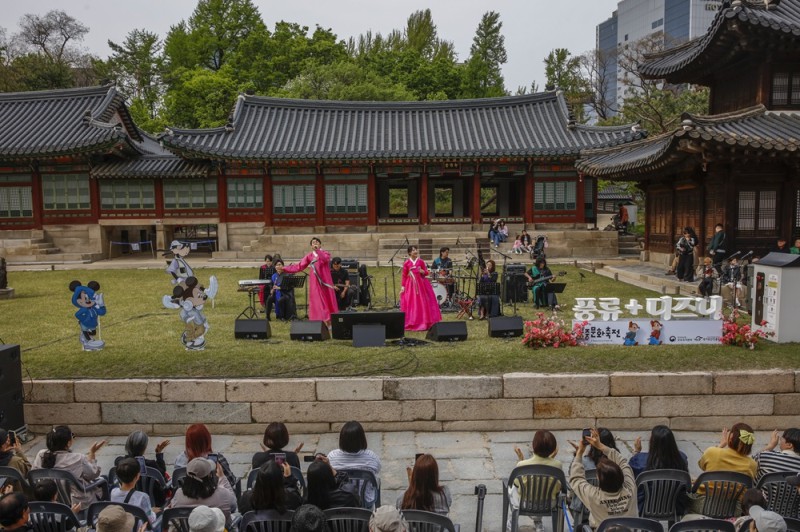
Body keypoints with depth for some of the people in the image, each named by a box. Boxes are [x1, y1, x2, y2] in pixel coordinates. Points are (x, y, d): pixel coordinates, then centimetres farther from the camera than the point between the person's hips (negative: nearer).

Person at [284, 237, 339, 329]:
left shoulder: (325, 253, 1)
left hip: (324, 281, -2)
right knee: (317, 302, -1)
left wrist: (317, 250, -31)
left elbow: (325, 259, -23)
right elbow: (299, 266, 4)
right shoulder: (309, 256, 8)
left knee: (326, 300, 2)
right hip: (314, 282, 2)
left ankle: (329, 322, 9)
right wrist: (285, 269, -1)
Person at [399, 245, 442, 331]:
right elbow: (404, 276, 1)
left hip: (421, 284, 1)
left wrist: (423, 271, -13)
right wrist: (403, 286, -3)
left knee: (423, 303, 2)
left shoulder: (421, 261, 2)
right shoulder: (406, 263, -1)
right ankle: (411, 324, 8)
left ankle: (424, 323, 10)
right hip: (410, 285, -1)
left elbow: (426, 272, 9)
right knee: (411, 304, -1)